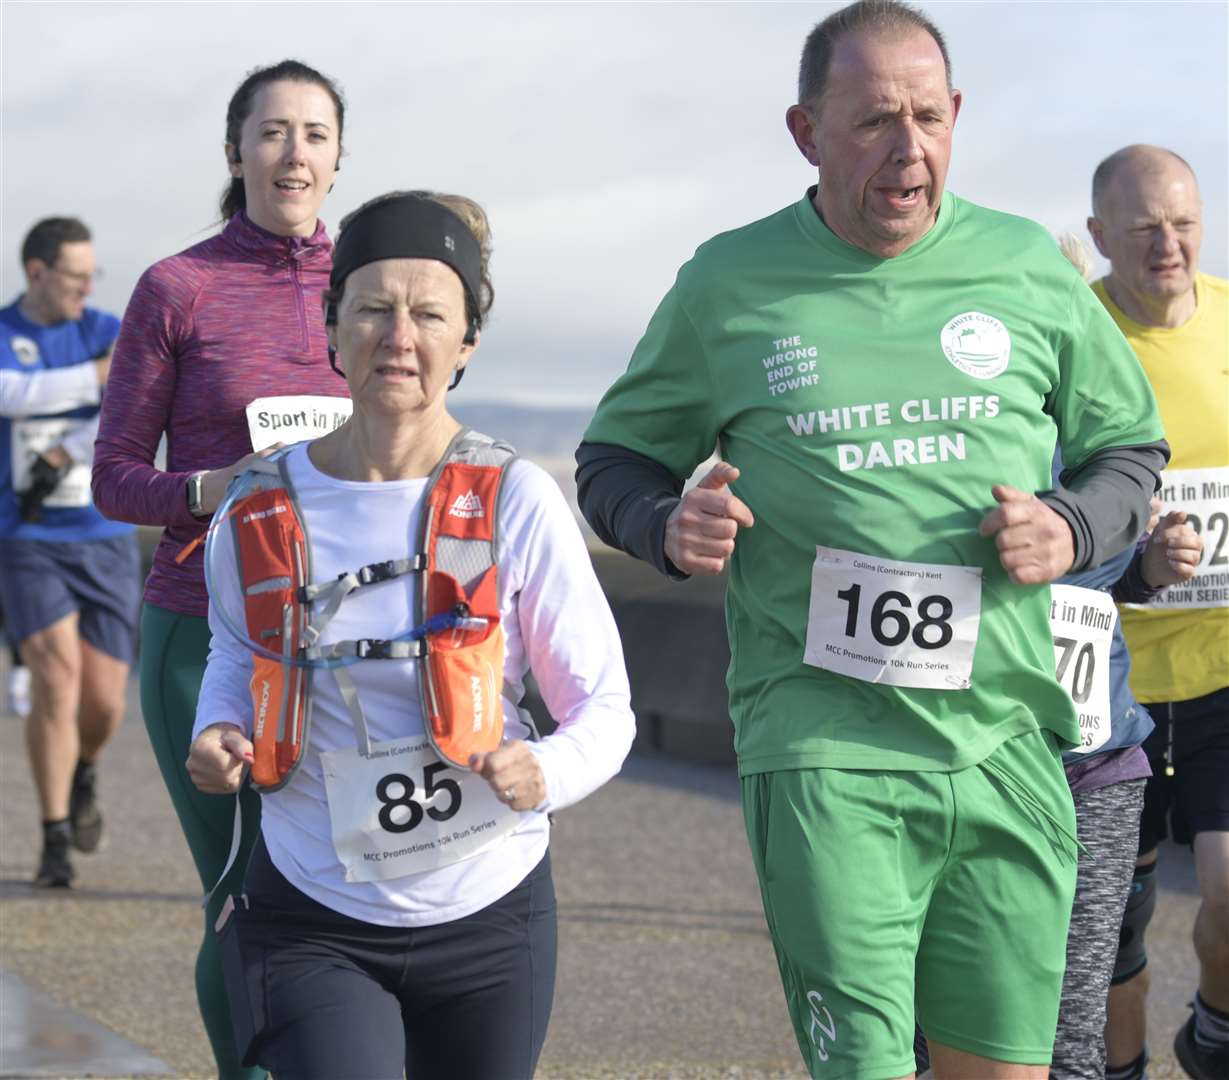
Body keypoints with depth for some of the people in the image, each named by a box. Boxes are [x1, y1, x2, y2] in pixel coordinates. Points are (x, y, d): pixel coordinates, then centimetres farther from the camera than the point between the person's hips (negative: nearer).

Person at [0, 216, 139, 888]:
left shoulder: (110, 333, 2)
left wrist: (63, 454, -23)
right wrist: (94, 375, -22)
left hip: (105, 540, 2)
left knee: (103, 701, -1)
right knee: (57, 675, -20)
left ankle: (82, 775, 36)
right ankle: (56, 843, -9)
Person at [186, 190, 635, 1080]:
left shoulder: (514, 502, -12)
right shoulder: (266, 507, -5)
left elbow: (604, 706, -7)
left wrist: (545, 773, -28)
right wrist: (218, 730, -4)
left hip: (488, 917, 0)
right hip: (314, 927, 0)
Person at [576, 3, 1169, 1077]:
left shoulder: (1028, 265, 9)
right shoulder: (728, 285, 4)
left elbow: (1130, 447, 20)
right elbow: (614, 460, 15)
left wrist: (1072, 530, -2)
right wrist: (671, 527, -7)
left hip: (1006, 737, 3)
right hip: (823, 745, -2)